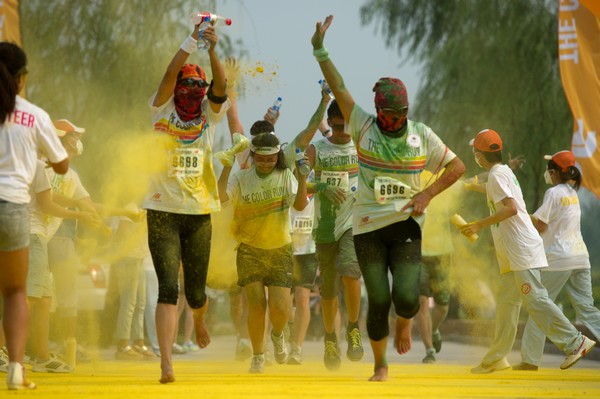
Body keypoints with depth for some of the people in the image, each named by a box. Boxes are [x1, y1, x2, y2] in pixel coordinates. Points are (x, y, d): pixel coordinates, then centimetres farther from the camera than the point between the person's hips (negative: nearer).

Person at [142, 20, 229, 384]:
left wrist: (213, 49, -23)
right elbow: (170, 74, -12)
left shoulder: (209, 116, 6)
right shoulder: (162, 112, 2)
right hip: (163, 212, -2)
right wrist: (192, 41, -19)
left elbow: (220, 86, -11)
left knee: (196, 290, 9)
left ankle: (200, 320, 45)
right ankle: (167, 364, -15)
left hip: (199, 214, 2)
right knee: (168, 288, -11)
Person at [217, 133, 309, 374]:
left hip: (280, 250, 1)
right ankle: (258, 356, 10)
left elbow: (300, 205, -15)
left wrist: (303, 177, -26)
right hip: (250, 250, -1)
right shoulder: (242, 178, -5)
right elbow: (221, 196, -21)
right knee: (257, 304, -11)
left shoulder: (285, 176, -2)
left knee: (280, 308, -10)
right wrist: (227, 166, -26)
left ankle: (277, 335, 27)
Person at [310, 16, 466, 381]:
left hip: (406, 226, 0)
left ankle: (405, 322, 24)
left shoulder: (421, 135, 3)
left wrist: (428, 193, -6)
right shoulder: (364, 126, 1)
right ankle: (380, 367, 15)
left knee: (406, 296, -14)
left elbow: (457, 166, 7)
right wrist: (320, 49, -11)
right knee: (378, 300, -2)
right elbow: (338, 88, -4)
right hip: (368, 227, 0)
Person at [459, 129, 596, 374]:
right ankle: (496, 358, 16)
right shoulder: (505, 172, 17)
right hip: (513, 253, 10)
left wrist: (480, 225, -22)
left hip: (521, 249, -10)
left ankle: (574, 342, -14)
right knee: (506, 301, 12)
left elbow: (511, 208, -24)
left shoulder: (497, 175, -12)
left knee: (535, 299, -13)